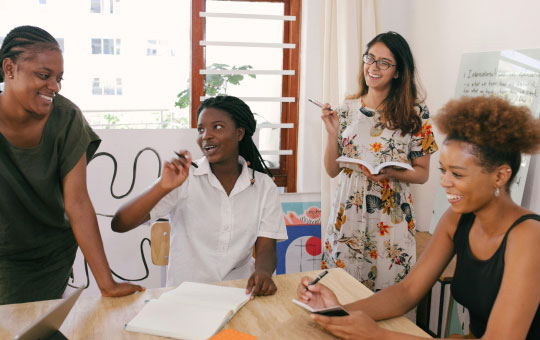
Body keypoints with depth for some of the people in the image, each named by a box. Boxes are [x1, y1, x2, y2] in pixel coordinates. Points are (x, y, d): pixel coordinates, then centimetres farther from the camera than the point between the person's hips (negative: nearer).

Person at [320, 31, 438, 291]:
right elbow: (332, 170, 6)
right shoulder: (347, 109, 5)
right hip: (348, 214, 2)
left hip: (391, 217, -2)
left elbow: (422, 173, 1)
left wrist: (390, 173, -17)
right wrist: (332, 133, -8)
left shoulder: (415, 113, -2)